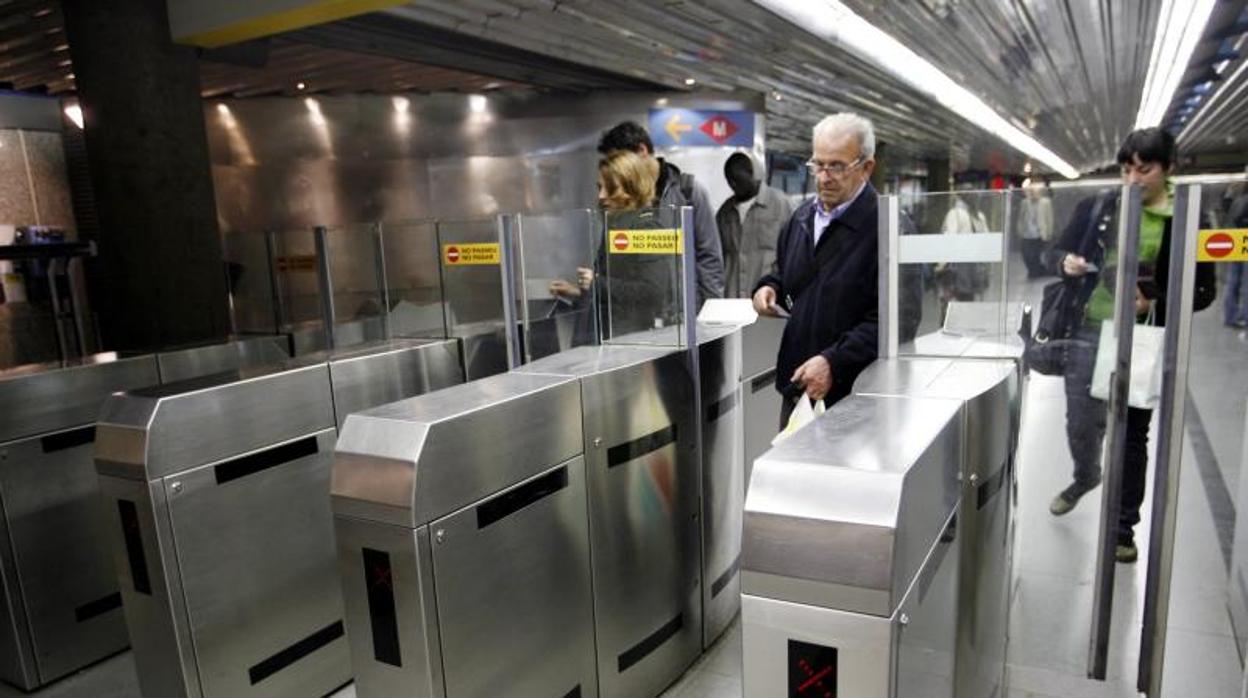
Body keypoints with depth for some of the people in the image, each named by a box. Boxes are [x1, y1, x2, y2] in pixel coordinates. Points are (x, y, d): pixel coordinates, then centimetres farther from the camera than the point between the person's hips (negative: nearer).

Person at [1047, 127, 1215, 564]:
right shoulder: (1098, 208, 2)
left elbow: (1204, 290, -1)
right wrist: (1066, 263, -12)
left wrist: (1155, 300, -19)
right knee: (1081, 422, 10)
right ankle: (1086, 477, 43)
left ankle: (1124, 526, 22)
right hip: (1088, 333, 2)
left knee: (1133, 433, 8)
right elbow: (1058, 252, 11)